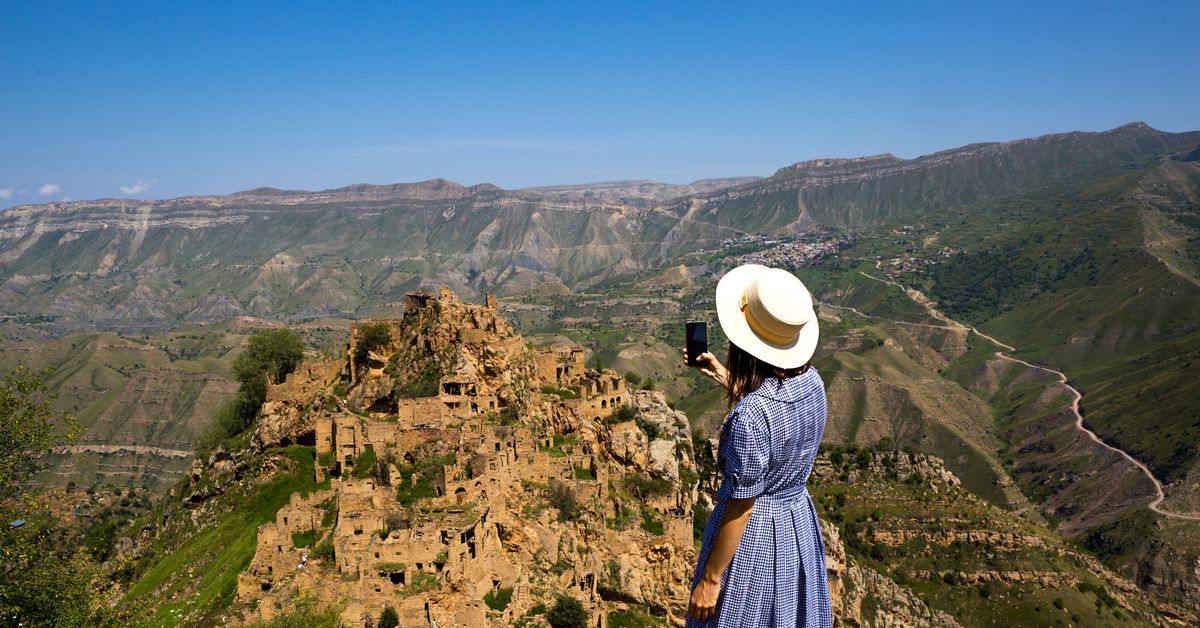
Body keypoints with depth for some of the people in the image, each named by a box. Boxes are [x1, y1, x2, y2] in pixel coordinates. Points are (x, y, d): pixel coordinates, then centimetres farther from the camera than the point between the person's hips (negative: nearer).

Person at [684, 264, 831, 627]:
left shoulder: (750, 415, -33)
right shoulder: (812, 382, -10)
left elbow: (741, 506, -24)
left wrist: (710, 579, -12)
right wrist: (724, 378, 11)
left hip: (752, 531, -7)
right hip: (799, 519, 7)